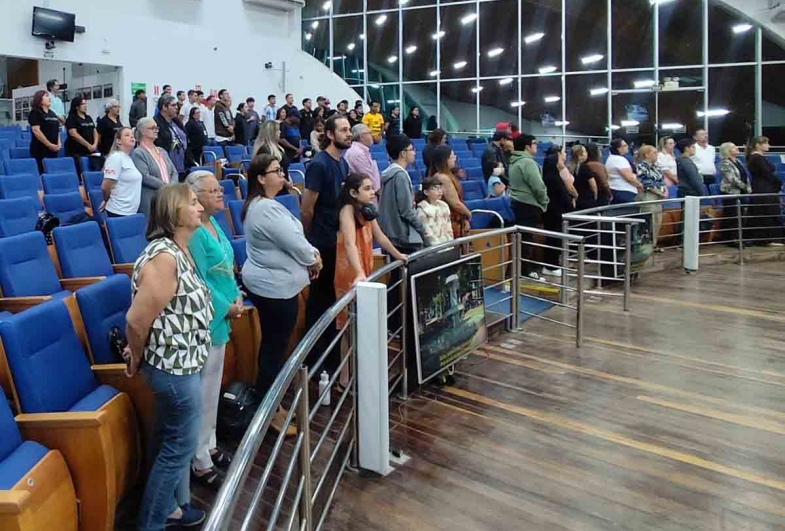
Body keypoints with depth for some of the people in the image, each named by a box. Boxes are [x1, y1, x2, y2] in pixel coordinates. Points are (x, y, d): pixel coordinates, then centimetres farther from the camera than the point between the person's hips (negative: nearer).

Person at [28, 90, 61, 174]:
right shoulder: (35, 113, -6)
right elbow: (36, 131, -15)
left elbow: (56, 130, 20)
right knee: (42, 173, -8)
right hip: (40, 149, -8)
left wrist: (59, 143, 4)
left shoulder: (52, 113, 17)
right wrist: (49, 144, -17)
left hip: (53, 149, 8)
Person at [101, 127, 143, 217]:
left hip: (132, 211, 8)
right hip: (119, 211, -8)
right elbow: (105, 186, -14)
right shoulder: (116, 157, -11)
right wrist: (106, 201, 1)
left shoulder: (130, 159, 14)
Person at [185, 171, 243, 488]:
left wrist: (237, 297, 1)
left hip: (219, 318, 10)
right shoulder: (194, 233, -21)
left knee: (213, 387, 20)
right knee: (203, 392, 2)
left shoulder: (214, 224, 8)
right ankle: (200, 463, 15)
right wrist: (226, 308, -14)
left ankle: (209, 446, 36)